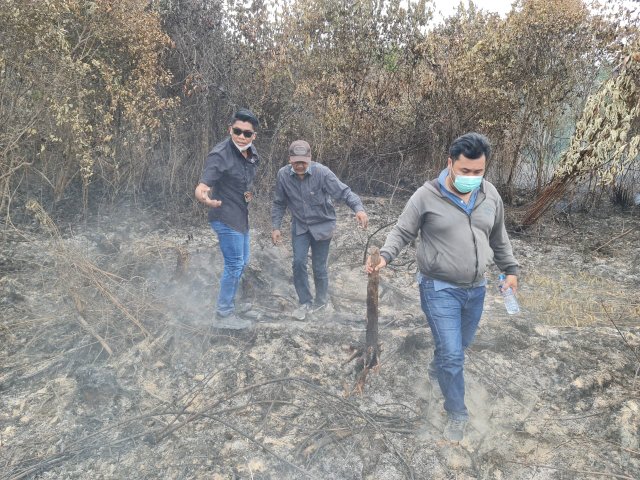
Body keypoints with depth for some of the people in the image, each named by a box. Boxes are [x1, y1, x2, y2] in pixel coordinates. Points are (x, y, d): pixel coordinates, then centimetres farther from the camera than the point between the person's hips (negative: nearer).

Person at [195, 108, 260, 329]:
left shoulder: (251, 152, 0)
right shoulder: (219, 155, -24)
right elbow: (201, 188, -34)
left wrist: (249, 193, 5)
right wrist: (205, 198, -54)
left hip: (241, 217, 9)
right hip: (226, 218, -9)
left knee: (242, 262, 19)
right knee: (234, 265, -5)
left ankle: (230, 304, 36)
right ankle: (223, 315, 8)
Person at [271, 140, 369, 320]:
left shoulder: (322, 172, -24)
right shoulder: (283, 175, -13)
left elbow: (344, 192, -25)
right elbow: (279, 204, 0)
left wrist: (359, 209, -41)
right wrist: (276, 227, -3)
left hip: (322, 225, -2)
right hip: (300, 226, 3)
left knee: (319, 267, 4)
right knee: (298, 263, -5)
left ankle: (321, 301, 29)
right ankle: (306, 302, 14)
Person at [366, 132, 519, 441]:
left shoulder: (490, 196, 1)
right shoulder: (426, 196, -14)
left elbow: (499, 238, 15)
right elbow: (402, 232, -8)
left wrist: (510, 270, 15)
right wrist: (385, 256, -25)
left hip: (476, 289, 6)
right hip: (440, 289, -5)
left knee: (461, 345, 22)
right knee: (452, 354, -5)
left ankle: (437, 370, 54)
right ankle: (457, 413, 17)